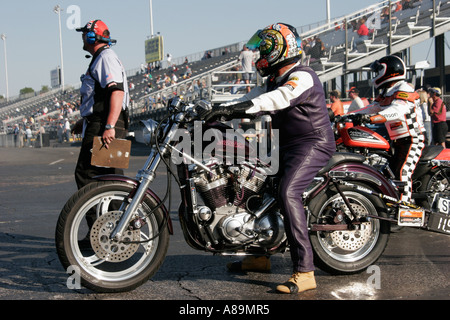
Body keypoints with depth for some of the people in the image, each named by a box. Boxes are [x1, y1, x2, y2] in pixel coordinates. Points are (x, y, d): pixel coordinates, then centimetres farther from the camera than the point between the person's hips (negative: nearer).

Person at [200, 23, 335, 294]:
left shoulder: (302, 76, -14)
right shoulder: (275, 81, 18)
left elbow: (276, 100, -31)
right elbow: (251, 100, 11)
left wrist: (231, 109, -39)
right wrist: (216, 111, -4)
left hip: (314, 144, -10)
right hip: (288, 146, 10)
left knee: (288, 193, -29)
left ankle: (304, 272, -28)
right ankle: (260, 255, 23)